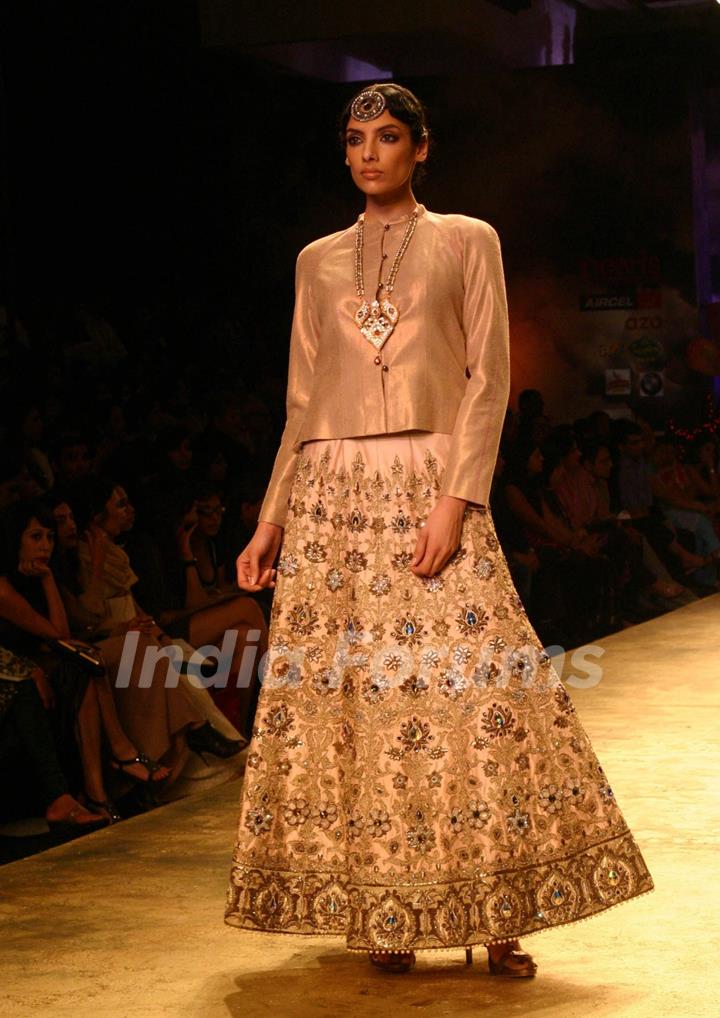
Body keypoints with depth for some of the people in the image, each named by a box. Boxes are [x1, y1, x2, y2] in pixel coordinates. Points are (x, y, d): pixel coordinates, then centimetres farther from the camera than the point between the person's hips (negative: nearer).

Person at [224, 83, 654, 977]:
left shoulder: (466, 242, 7)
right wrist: (271, 519, 8)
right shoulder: (319, 262, 15)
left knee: (471, 687, -10)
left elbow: (488, 381, -1)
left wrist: (455, 501, -13)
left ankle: (495, 914, -2)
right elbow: (302, 403, 16)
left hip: (432, 486, -3)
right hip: (334, 497, 3)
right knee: (346, 692, -2)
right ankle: (384, 913, 6)